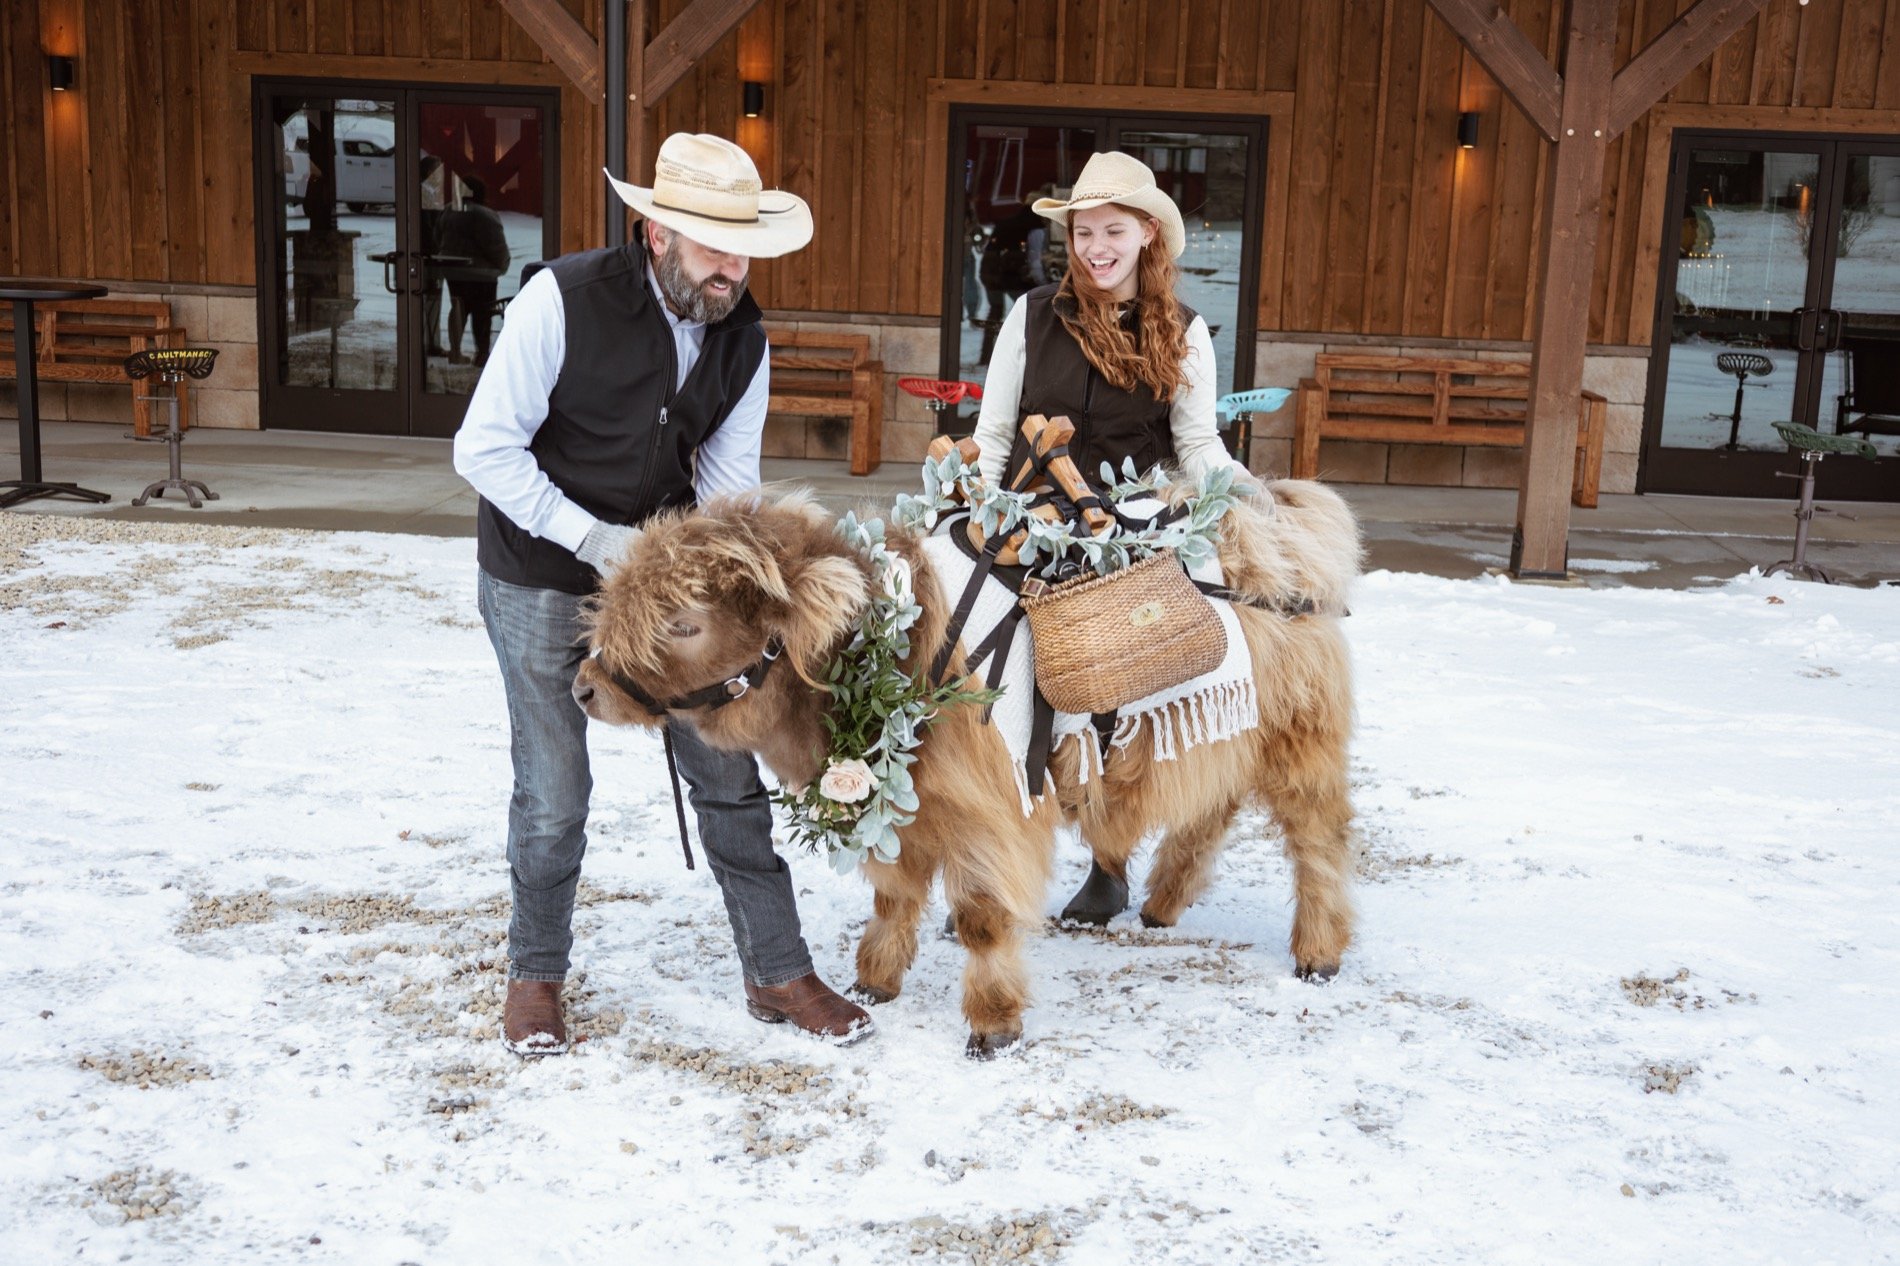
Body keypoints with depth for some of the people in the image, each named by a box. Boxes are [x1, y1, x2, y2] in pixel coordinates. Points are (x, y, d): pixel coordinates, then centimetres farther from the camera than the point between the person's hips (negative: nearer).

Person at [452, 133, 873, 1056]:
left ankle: (775, 972, 19)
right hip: (539, 581, -4)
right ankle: (535, 973, 27)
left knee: (728, 772, 4)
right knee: (554, 791, 2)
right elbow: (484, 448, -19)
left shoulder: (743, 339, -6)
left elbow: (727, 480, -4)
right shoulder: (562, 299, -20)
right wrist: (592, 538, -26)